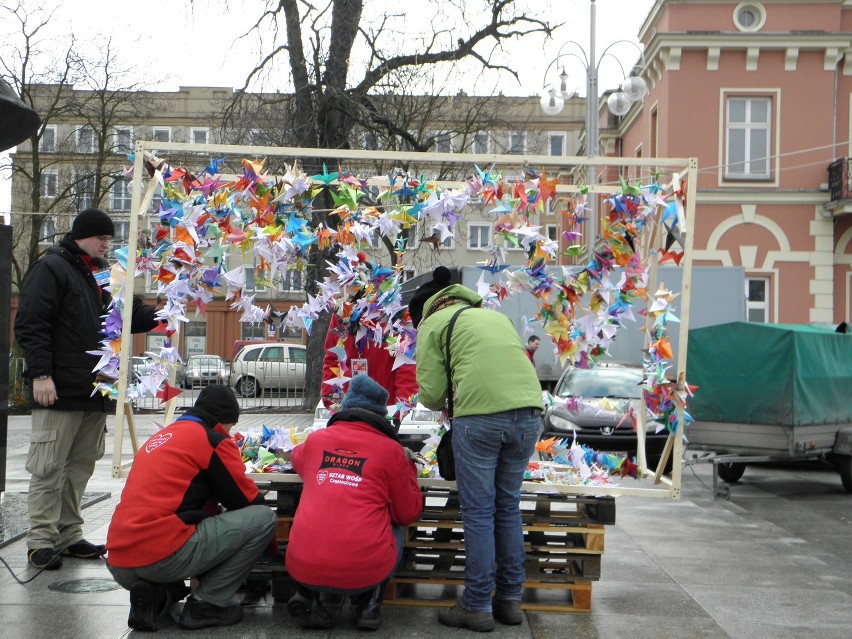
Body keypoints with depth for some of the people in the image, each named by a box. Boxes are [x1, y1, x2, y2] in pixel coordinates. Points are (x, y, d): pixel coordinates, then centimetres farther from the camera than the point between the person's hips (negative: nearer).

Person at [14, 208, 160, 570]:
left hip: (95, 391, 8)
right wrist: (40, 374, -19)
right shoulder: (51, 269, -5)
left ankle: (69, 536, 18)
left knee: (80, 467, 11)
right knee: (49, 468, -3)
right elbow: (31, 325, -12)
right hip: (59, 391, -8)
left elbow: (128, 316, 22)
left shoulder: (102, 274, 19)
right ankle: (41, 541, 5)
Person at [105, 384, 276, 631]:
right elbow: (249, 501, 5)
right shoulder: (214, 441, -1)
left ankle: (156, 594, 10)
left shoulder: (161, 437, 24)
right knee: (263, 518, -1)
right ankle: (206, 605, 0)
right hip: (162, 558, -8)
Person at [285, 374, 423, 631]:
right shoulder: (390, 450, 3)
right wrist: (407, 466, 23)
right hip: (364, 572, -2)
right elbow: (408, 514, 12)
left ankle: (306, 596, 14)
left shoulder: (315, 439, 12)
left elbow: (296, 458, 38)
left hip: (302, 568, 2)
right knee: (393, 527, 28)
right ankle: (368, 602, 9)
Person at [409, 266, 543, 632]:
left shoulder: (435, 323, 12)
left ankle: (477, 606, 9)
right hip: (529, 412, 6)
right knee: (508, 506, 17)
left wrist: (443, 401, 25)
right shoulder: (496, 315, 30)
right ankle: (510, 599, 23)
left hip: (480, 417, -6)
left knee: (478, 512, 4)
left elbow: (431, 394, 4)